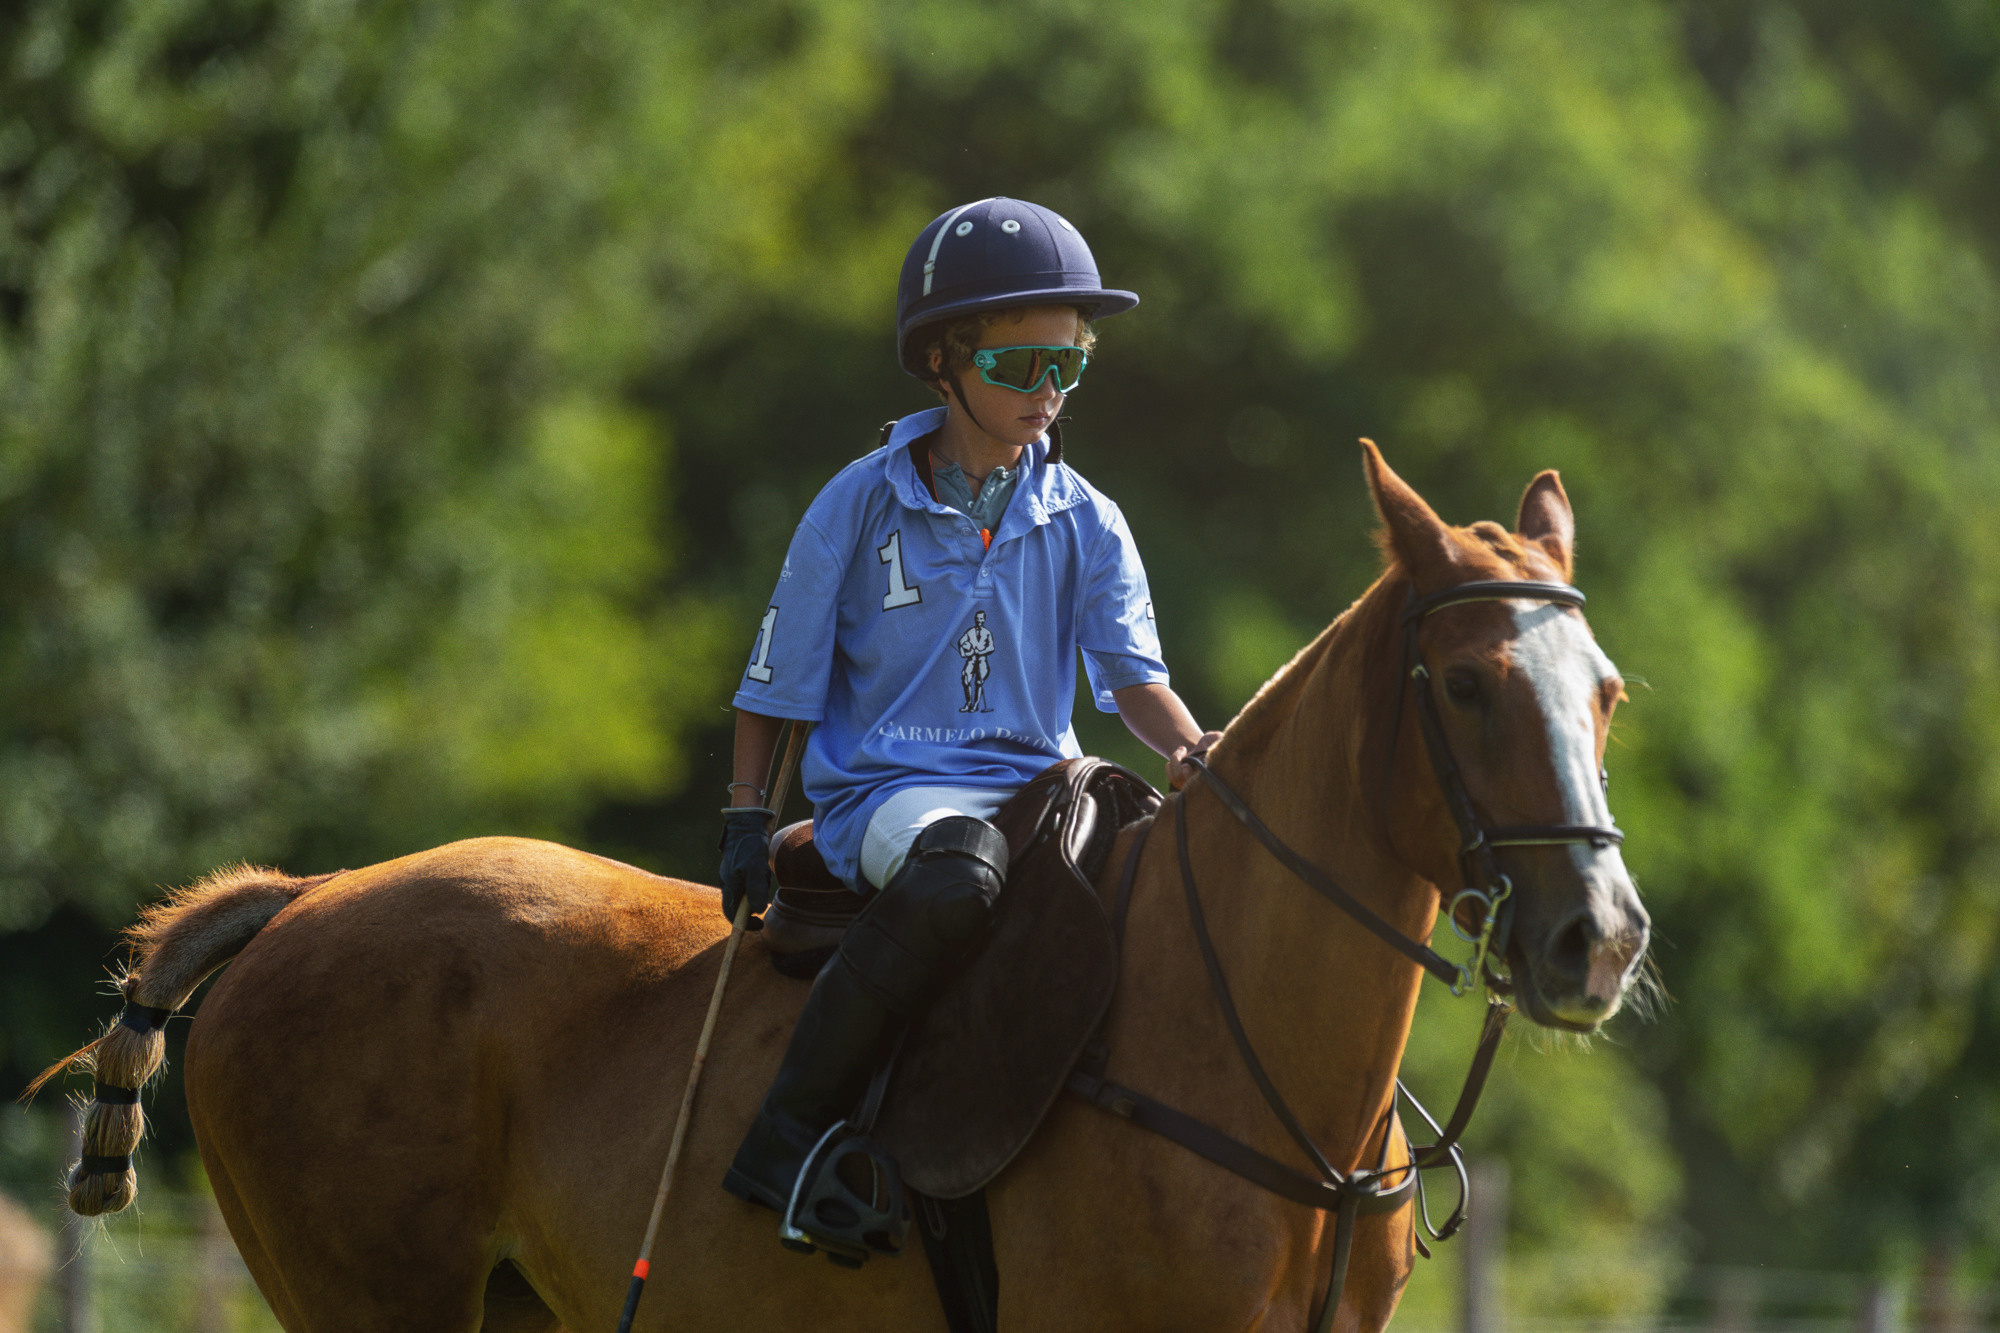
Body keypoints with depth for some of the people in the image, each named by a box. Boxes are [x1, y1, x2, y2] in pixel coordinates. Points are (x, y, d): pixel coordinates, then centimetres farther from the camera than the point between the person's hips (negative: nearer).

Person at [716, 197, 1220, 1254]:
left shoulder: (1085, 524, 9)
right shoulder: (862, 505, 0)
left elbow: (1131, 671, -1)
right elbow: (777, 682, 6)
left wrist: (1190, 750, -22)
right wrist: (745, 818, -1)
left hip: (1038, 784, 4)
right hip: (880, 793, -4)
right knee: (959, 868, -40)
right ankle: (787, 1135, -31)